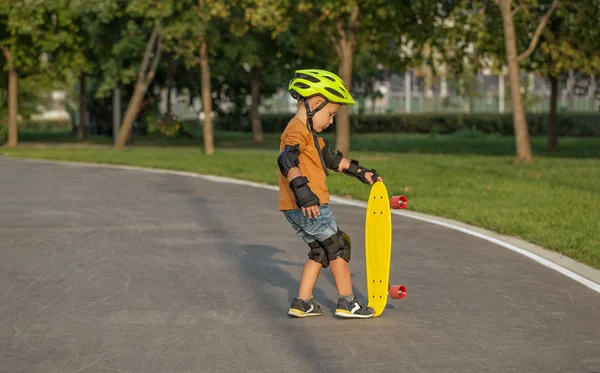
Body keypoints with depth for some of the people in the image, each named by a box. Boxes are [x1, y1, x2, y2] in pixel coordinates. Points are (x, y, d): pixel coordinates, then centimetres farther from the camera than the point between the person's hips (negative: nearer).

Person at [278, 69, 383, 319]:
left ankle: (302, 303, 15)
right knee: (337, 246, 1)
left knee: (320, 251, 17)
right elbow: (287, 160, -32)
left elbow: (331, 157, 32)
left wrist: (360, 172, 35)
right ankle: (347, 303, 6)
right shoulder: (297, 131, -14)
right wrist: (302, 188, -43)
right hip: (308, 207, -10)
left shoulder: (309, 134, 21)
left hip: (297, 208, 10)